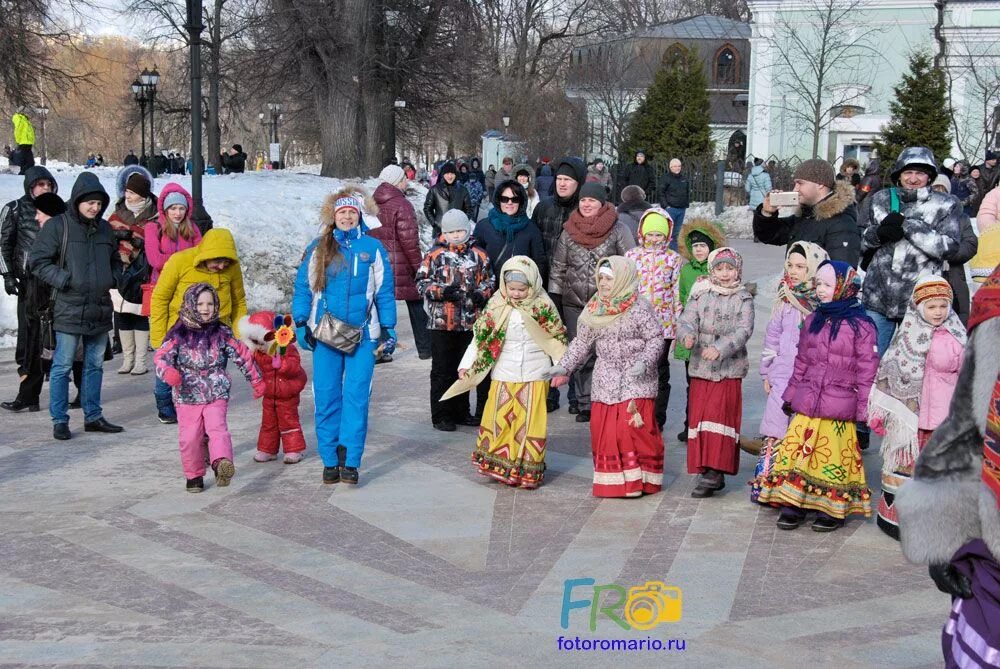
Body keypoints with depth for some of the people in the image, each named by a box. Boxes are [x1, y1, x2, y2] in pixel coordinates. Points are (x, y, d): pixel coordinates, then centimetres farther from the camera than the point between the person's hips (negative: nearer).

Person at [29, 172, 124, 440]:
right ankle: (59, 421, 7)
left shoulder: (104, 228, 12)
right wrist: (63, 280, -15)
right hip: (69, 309, -6)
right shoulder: (58, 226, -6)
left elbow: (115, 260, 26)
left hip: (100, 310, 6)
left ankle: (93, 416, 23)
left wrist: (113, 279, 7)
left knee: (95, 365, 13)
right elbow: (37, 261, -7)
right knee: (62, 366, -1)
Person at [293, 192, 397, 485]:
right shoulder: (317, 249, 8)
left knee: (357, 397, -5)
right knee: (327, 398, 2)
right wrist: (302, 324, 1)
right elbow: (303, 288, 9)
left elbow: (384, 291, 9)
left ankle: (349, 461, -3)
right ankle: (330, 461, 10)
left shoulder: (373, 248, 7)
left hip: (363, 336, -1)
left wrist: (388, 329, 5)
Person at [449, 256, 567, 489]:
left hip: (535, 376, -1)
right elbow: (480, 338, 0)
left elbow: (557, 341, 2)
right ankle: (496, 465, 14)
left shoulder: (542, 306, -4)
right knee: (499, 419, -1)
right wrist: (465, 366, -6)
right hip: (504, 375, 1)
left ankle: (528, 470, 13)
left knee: (530, 422, 3)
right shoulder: (496, 307, -3)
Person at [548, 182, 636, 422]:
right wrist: (554, 301, 8)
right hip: (574, 304, 3)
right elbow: (557, 269, 12)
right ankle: (585, 404, 10)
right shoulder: (569, 233, 8)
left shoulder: (618, 231, -1)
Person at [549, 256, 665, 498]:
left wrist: (644, 362, -23)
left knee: (635, 427, -11)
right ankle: (611, 480, 16)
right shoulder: (594, 310, 7)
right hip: (605, 382, 5)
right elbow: (582, 342, 13)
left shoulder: (639, 309, -9)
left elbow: (655, 339, -8)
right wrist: (564, 367, 7)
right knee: (603, 430, 4)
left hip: (636, 381, -5)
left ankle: (640, 479, 3)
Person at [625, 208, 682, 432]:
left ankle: (657, 420, 13)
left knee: (659, 371, 5)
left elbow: (678, 292, 2)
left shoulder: (673, 259, 3)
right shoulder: (631, 256, 7)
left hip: (663, 323, -1)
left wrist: (679, 324, -1)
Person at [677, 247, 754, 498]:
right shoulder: (700, 295, 6)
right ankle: (708, 471, 13)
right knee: (699, 418, 4)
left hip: (729, 369, -3)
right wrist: (687, 336, -28)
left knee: (719, 418, -8)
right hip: (700, 368, 3)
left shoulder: (743, 299, 0)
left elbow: (744, 330, -13)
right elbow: (687, 320, -3)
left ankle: (713, 473, -8)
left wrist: (720, 349, -28)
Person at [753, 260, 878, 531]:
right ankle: (793, 504, 11)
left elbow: (867, 369, -7)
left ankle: (834, 509, 18)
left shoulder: (860, 325, -7)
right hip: (807, 402, 5)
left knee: (833, 457, 4)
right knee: (796, 451, 2)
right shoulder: (813, 320, 10)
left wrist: (864, 408, -8)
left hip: (839, 407, -5)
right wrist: (791, 394, 17)